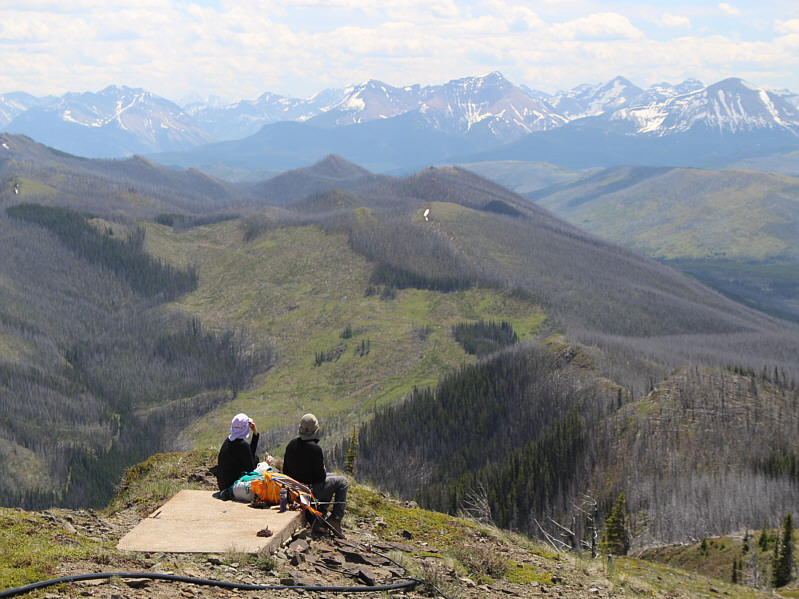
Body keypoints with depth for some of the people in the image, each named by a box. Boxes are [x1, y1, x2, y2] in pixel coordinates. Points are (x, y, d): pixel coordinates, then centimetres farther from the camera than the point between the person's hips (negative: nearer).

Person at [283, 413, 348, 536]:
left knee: (332, 476, 30)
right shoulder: (315, 449, -25)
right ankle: (335, 519, 9)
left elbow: (285, 471, 7)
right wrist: (324, 471, 6)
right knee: (342, 482, 13)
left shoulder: (291, 444, -2)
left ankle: (321, 512, 30)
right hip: (311, 488, -8)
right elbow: (320, 477, -19)